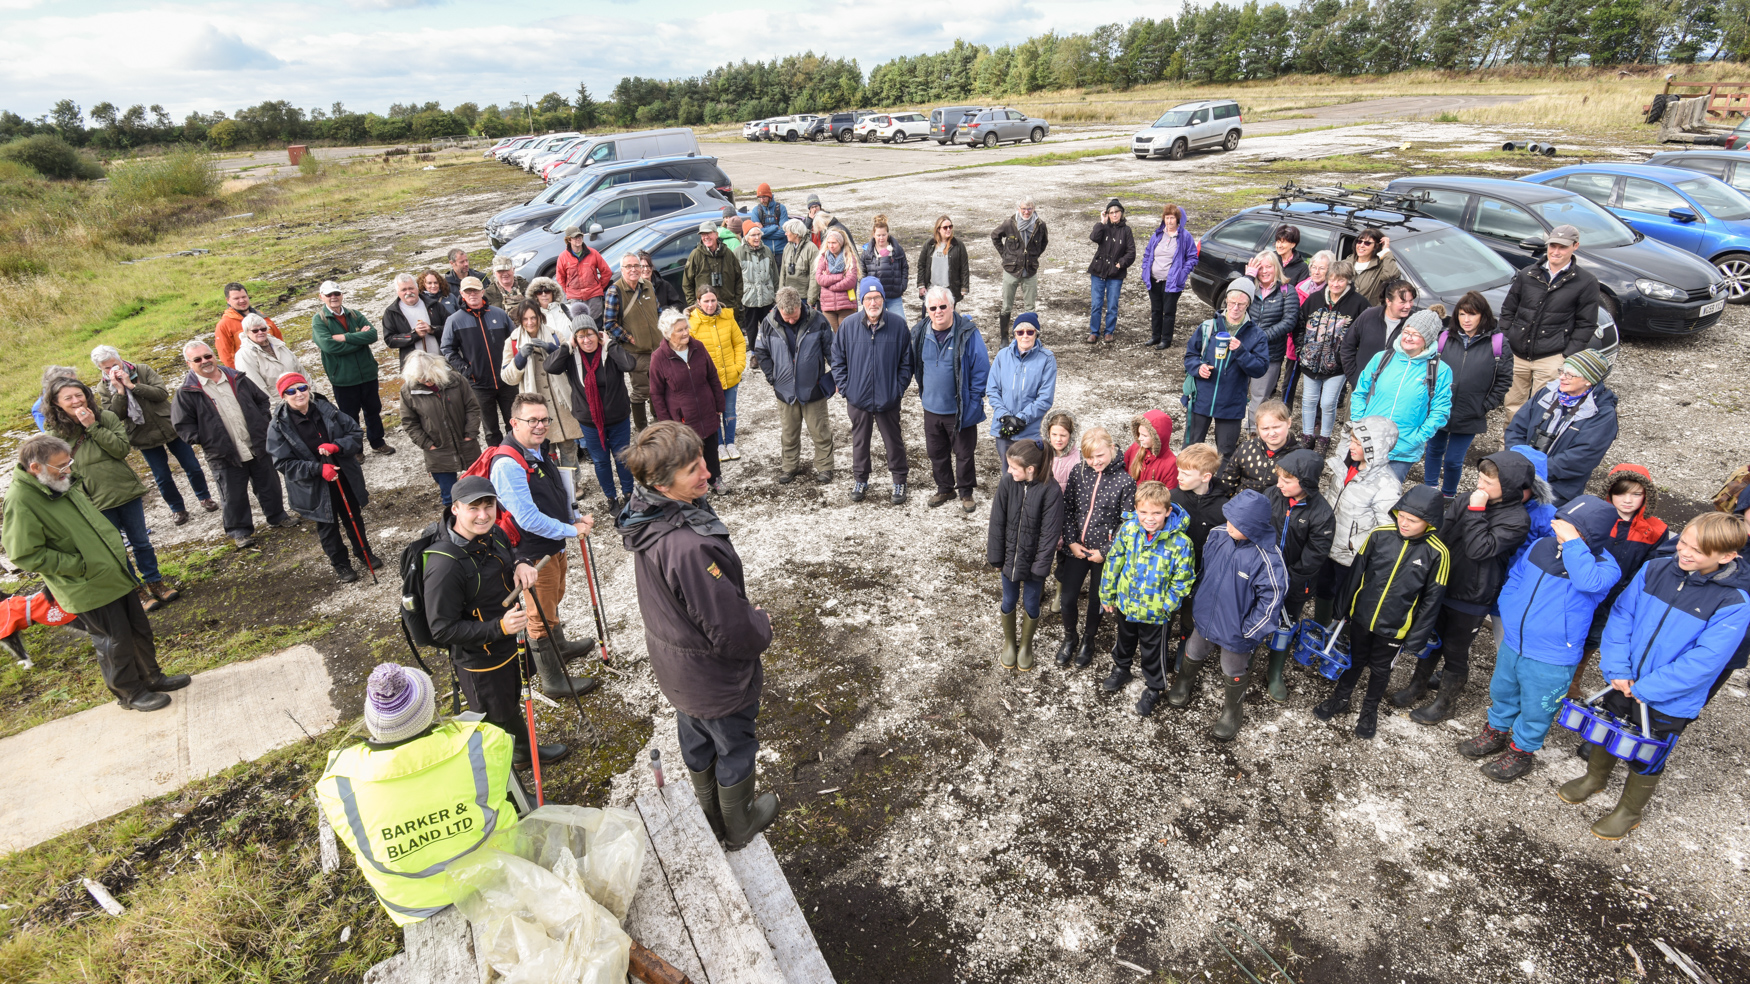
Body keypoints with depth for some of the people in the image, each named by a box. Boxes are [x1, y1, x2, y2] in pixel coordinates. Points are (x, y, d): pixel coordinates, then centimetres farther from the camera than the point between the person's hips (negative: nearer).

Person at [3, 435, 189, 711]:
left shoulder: (64, 485, 5)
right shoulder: (21, 502, -21)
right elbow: (25, 555, -21)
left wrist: (116, 549, 13)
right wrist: (80, 565, -20)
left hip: (116, 575, 8)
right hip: (90, 590, -8)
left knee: (140, 630, 19)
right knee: (115, 643, 6)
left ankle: (151, 677, 36)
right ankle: (130, 693, 24)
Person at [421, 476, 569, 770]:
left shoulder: (494, 534, -9)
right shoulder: (444, 566, -33)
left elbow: (510, 555, 14)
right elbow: (443, 630, -28)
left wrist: (522, 565, -10)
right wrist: (499, 627, -36)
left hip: (513, 643, 8)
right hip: (480, 661, -7)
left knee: (512, 705, 30)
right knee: (496, 721, 15)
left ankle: (525, 751, 54)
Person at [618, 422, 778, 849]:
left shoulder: (648, 518, -11)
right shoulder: (690, 547, -41)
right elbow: (730, 630, -31)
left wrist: (746, 618, 11)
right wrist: (762, 625, -9)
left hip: (674, 668, 8)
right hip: (715, 675, -8)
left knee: (696, 740, 29)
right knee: (735, 747, 19)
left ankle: (711, 813, 54)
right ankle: (738, 825, 45)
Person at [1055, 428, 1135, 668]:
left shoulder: (1125, 482, -16)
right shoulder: (1078, 472, -7)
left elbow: (1126, 523, -12)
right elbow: (1067, 508, 1)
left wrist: (1105, 552, -12)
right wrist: (1071, 541, -6)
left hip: (1104, 553, -2)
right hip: (1076, 548, 3)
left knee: (1096, 600, 15)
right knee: (1067, 597, 9)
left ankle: (1088, 640, 41)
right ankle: (1070, 638, 37)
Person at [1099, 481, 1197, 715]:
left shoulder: (1180, 542, -26)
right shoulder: (1128, 529, -16)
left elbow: (1182, 581, -14)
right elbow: (1114, 561, -3)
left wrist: (1166, 605, -14)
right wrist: (1107, 594, 3)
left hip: (1155, 610, -3)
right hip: (1126, 602, 4)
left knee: (1152, 652, 17)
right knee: (1125, 640, 29)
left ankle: (1154, 688, 42)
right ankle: (1121, 670, 56)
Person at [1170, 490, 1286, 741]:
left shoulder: (1267, 558, -32)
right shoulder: (1217, 535, -16)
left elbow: (1271, 597, -22)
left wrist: (1249, 631, -17)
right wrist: (1196, 599, 9)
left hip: (1235, 631, -4)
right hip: (1204, 616, 5)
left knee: (1233, 672, 21)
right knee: (1193, 653, 30)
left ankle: (1231, 711, 48)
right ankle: (1184, 681, 60)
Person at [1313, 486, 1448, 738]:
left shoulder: (1437, 553, -18)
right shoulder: (1380, 535, -14)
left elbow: (1432, 599, -10)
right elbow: (1356, 571, -1)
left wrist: (1416, 639, -7)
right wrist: (1344, 605, 6)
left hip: (1394, 627, -2)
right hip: (1361, 616, 2)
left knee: (1380, 668, 20)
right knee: (1354, 660, 22)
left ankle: (1369, 710, 43)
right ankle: (1340, 698, 44)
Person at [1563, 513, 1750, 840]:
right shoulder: (1655, 570, -11)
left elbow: (1704, 661, -22)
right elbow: (1621, 615, -6)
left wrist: (1645, 688, -21)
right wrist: (1617, 668, -13)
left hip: (1670, 700, -3)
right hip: (1624, 684, 4)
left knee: (1646, 761, 16)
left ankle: (1629, 810, 41)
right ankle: (1595, 778, 52)